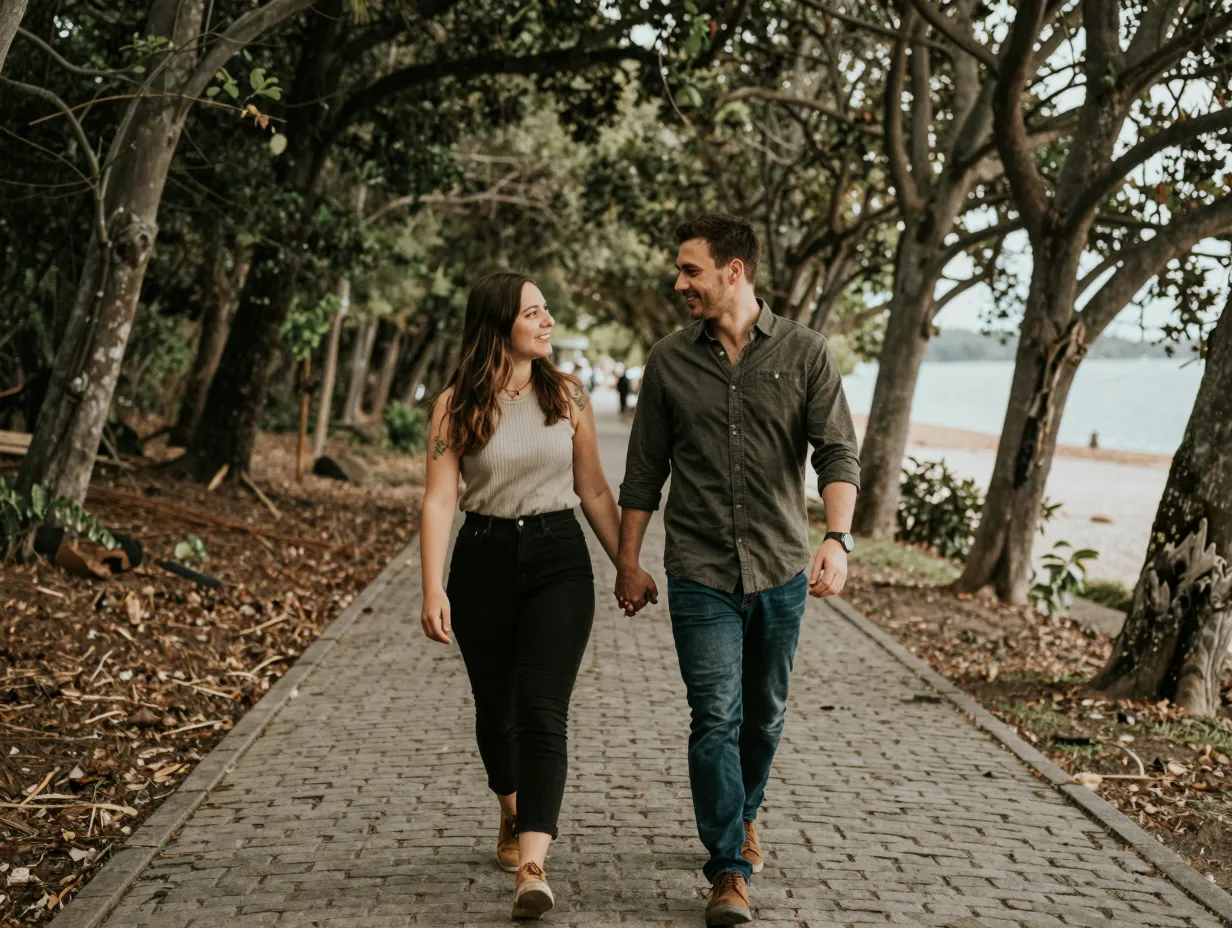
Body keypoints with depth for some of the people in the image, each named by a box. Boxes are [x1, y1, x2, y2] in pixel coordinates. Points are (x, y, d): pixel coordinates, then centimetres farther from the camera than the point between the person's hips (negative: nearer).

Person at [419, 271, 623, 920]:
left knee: (542, 708, -13)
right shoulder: (456, 405, -3)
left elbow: (593, 491, 10)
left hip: (559, 558, 0)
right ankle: (512, 815, 42)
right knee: (496, 708, 14)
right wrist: (433, 589, -17)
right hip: (484, 560, 0)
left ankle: (531, 867, -19)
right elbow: (440, 500, -8)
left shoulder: (568, 397, 3)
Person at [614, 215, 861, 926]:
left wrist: (838, 538, -23)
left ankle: (744, 815, 40)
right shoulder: (670, 362, 3)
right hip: (700, 573, 0)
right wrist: (629, 562, 9)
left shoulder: (804, 352, -2)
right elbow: (644, 472, 9)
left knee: (764, 714, 14)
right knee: (715, 718, -8)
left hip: (781, 570, 0)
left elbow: (838, 453, -8)